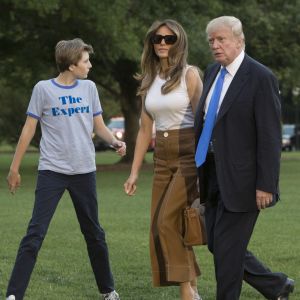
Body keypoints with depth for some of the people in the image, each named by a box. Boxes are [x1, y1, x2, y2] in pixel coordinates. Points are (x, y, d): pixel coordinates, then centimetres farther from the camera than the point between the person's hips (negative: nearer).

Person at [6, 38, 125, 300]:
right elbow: (29, 129, 1)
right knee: (35, 234, -10)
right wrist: (14, 168, 2)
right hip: (52, 171, -3)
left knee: (94, 233, 13)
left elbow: (99, 126, 10)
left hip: (84, 171, 3)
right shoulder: (44, 89, -4)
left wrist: (114, 142, -11)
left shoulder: (89, 88, 6)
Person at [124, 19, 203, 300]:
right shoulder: (149, 81, 12)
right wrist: (134, 172, 10)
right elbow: (145, 130, 14)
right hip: (162, 158, 6)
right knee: (164, 226, 3)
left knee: (166, 221, -15)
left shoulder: (189, 74, -4)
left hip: (189, 154, -6)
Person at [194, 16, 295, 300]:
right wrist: (197, 169, 13)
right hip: (213, 174, 8)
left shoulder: (261, 77, -12)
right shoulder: (212, 73, 10)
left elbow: (270, 136, -14)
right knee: (216, 244, 13)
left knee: (227, 246, -4)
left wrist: (265, 185, -17)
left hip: (240, 178, -8)